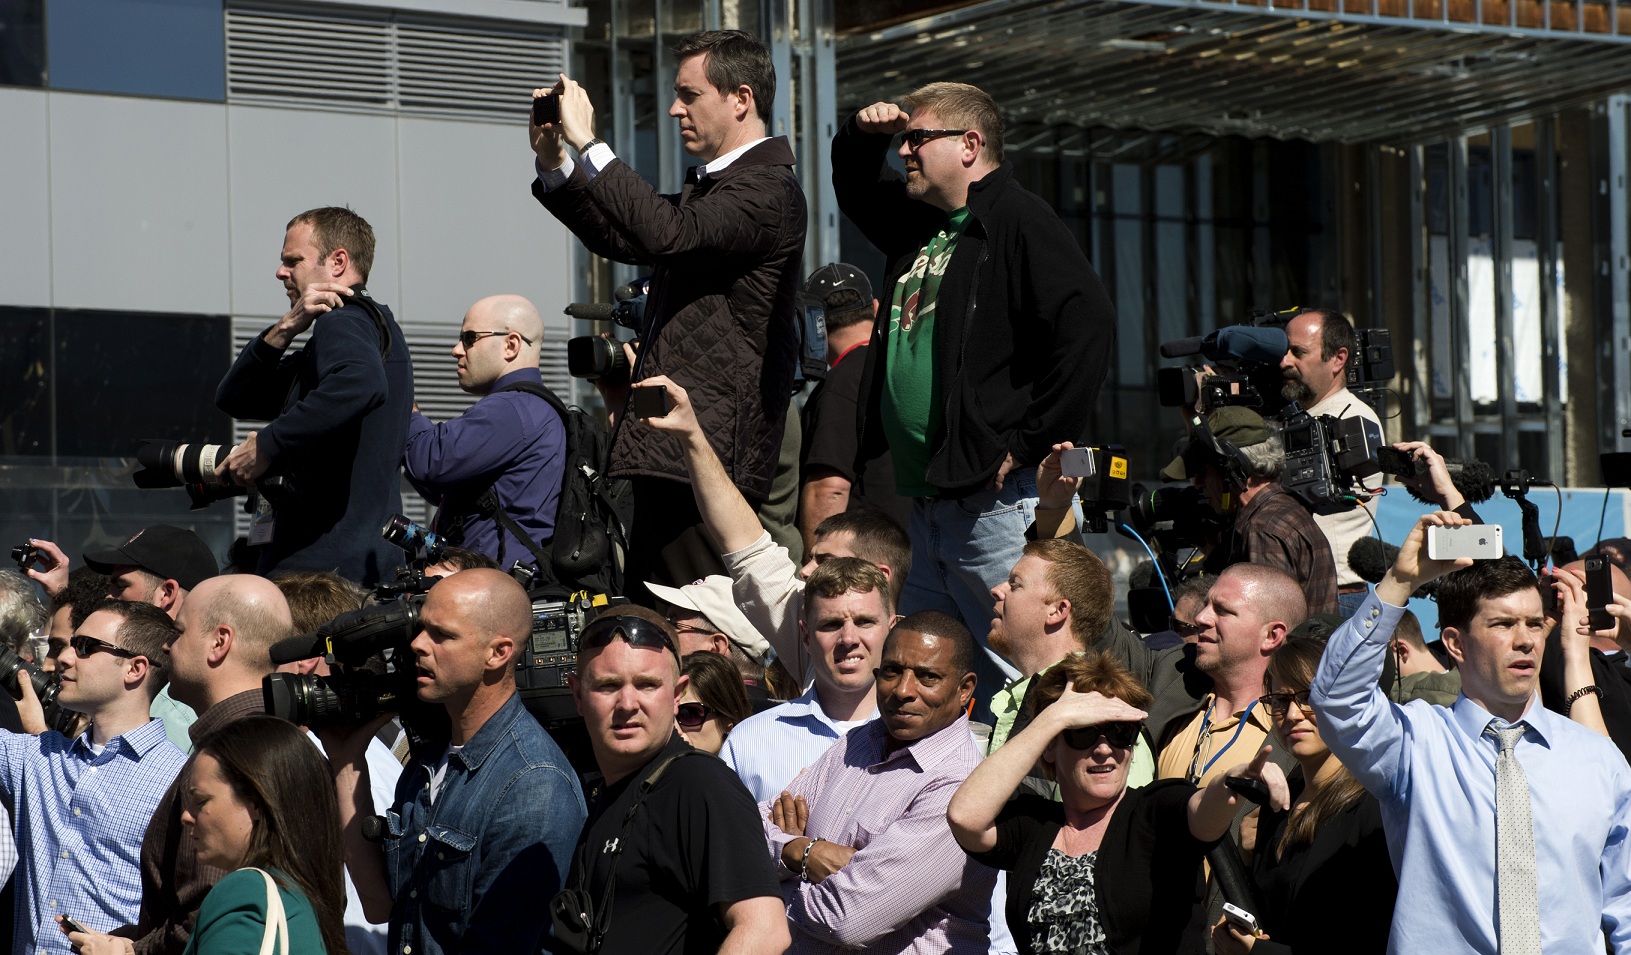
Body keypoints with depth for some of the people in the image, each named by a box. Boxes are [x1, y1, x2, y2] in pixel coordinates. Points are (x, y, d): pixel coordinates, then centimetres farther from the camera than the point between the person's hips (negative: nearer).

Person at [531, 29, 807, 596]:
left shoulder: (769, 189, -12)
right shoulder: (708, 185, 21)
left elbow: (668, 233, -27)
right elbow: (624, 241, 32)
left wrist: (588, 142, -20)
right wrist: (555, 164, 19)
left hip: (708, 450, -10)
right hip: (663, 449, 10)